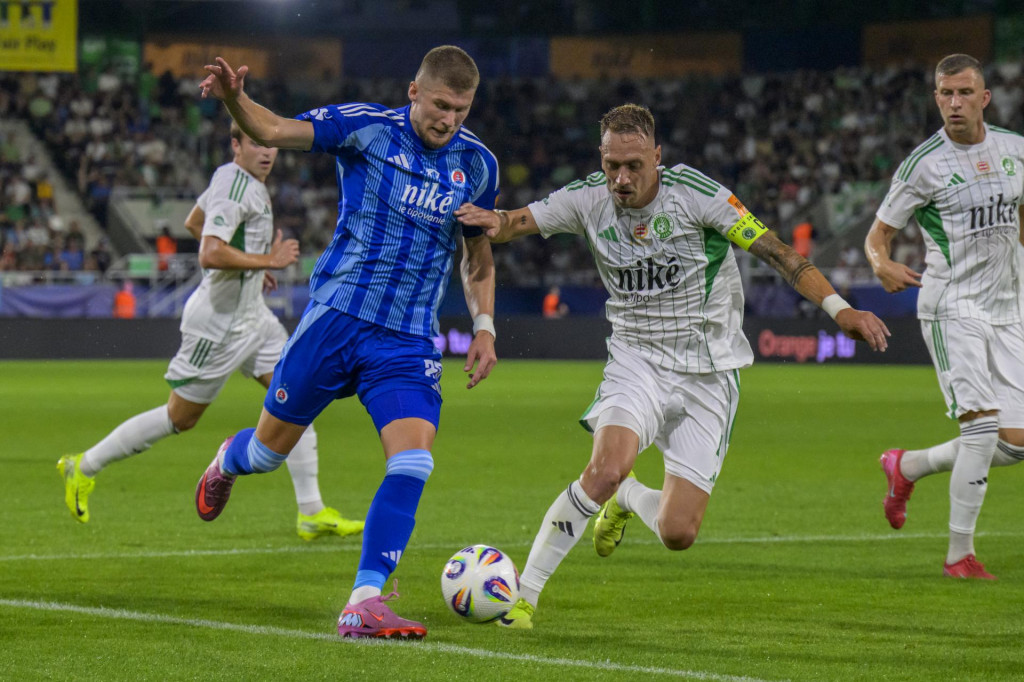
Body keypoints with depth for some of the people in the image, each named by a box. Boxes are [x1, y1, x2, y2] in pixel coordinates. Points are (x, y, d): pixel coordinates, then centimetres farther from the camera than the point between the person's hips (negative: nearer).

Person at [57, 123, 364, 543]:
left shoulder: (234, 178, 10)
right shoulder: (235, 187, -21)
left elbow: (194, 223, 26)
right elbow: (210, 255, -32)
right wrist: (268, 260, -23)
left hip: (251, 315, 10)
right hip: (220, 320, -10)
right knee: (180, 418, 2)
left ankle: (311, 513, 0)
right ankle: (84, 468, 19)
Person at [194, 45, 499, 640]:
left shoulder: (477, 164, 4)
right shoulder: (367, 127, -7)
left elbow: (478, 253, 18)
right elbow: (273, 131, -15)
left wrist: (484, 327, 7)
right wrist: (234, 99, -35)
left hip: (409, 341, 2)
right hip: (337, 316, -2)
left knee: (414, 461, -18)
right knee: (271, 448, 10)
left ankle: (364, 603, -16)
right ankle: (227, 463, 49)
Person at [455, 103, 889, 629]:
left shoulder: (694, 192, -15)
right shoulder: (589, 198, -6)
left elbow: (773, 249, -12)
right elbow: (517, 223, -5)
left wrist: (839, 309, -20)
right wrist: (493, 221, -30)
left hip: (708, 373, -1)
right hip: (636, 358, 1)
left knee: (678, 534, -7)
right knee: (606, 467, -30)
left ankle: (627, 497, 31)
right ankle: (522, 594, -17)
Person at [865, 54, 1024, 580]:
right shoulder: (924, 163, -7)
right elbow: (878, 234, -2)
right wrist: (882, 265, -23)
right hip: (951, 305, -6)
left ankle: (907, 466, 24)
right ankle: (959, 555, -11)